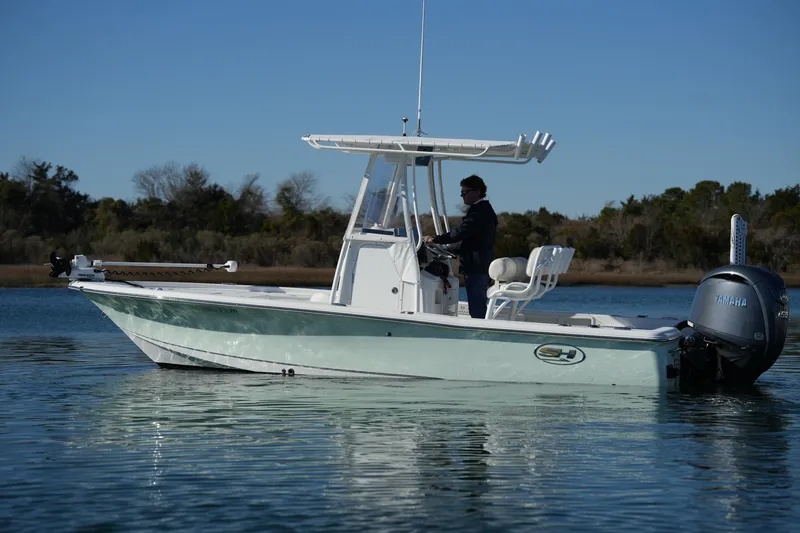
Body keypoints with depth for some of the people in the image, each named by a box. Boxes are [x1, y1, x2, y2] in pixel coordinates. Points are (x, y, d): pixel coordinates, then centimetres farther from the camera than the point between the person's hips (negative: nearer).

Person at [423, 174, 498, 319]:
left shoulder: (477, 211, -16)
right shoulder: (486, 210, 17)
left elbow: (460, 232, -23)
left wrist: (435, 239, -17)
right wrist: (455, 251, 20)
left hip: (475, 268, -11)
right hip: (483, 266, 11)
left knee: (476, 309, -10)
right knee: (480, 307, 15)